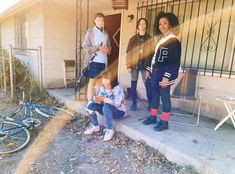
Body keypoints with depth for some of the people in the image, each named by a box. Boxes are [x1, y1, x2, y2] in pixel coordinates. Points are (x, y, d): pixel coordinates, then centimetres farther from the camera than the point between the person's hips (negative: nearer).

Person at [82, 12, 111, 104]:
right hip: (94, 60, -5)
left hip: (103, 61, 5)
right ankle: (90, 102, 4)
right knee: (92, 81, -3)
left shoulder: (105, 33, 15)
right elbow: (85, 46, -8)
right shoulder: (90, 32, 0)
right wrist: (98, 48, -17)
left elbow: (109, 46, 19)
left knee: (100, 81, 10)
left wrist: (108, 50, -5)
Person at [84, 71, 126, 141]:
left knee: (106, 107, -38)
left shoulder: (117, 88, -24)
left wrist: (104, 99, -35)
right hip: (107, 110, 7)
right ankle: (95, 126, 8)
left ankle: (110, 130, -21)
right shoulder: (103, 87, -4)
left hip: (119, 111, -7)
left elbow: (117, 103, -34)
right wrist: (97, 100, -26)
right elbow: (100, 100, -2)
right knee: (91, 106, -8)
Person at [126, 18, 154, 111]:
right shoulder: (133, 39, 6)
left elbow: (152, 52, 2)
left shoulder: (150, 38, 5)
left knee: (148, 84, -3)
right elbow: (128, 52, 3)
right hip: (134, 65, 2)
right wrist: (128, 65, -5)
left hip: (145, 65, -1)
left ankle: (150, 103, 13)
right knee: (133, 84, 5)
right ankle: (134, 103, 18)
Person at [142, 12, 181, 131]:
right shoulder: (161, 40, 15)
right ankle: (153, 117, 27)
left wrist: (167, 77, -22)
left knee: (165, 97, -1)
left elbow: (174, 62, -17)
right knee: (155, 95, 14)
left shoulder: (174, 41, -10)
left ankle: (164, 122, 11)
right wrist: (149, 70, 17)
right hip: (155, 73, 8)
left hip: (164, 75, -8)